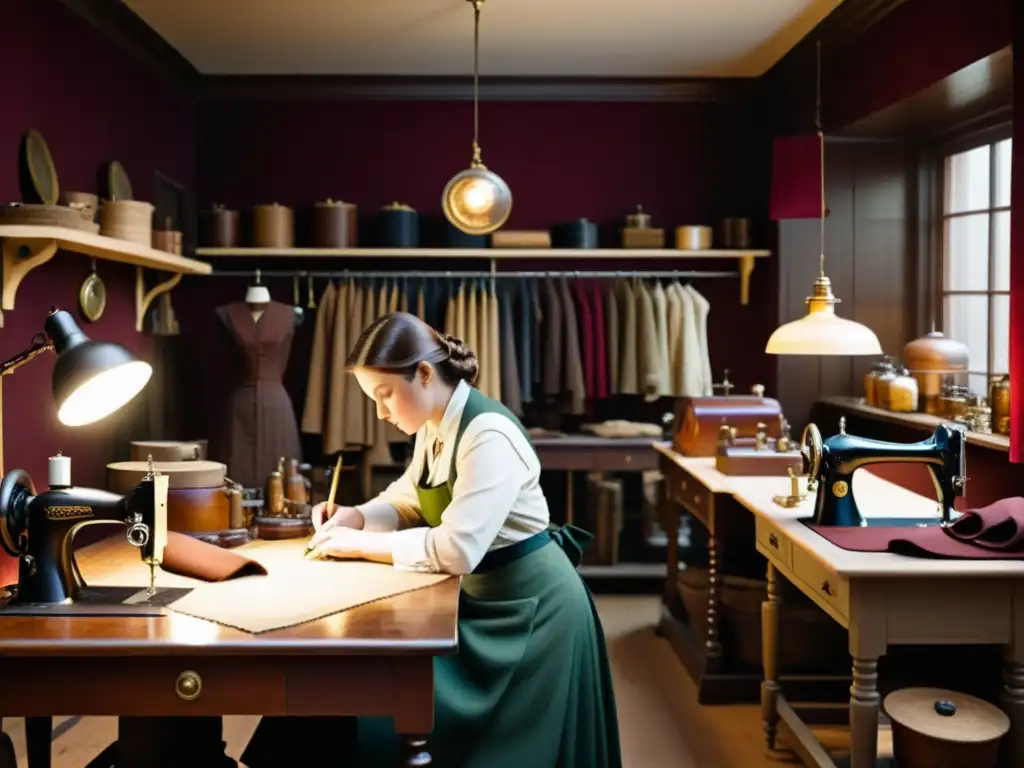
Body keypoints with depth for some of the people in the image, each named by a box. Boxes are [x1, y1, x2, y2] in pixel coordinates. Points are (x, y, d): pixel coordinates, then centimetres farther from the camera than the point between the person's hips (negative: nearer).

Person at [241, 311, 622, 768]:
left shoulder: (489, 436, -26)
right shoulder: (433, 427, 2)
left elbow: (456, 550, -32)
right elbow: (408, 498, 17)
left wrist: (360, 545, -22)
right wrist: (356, 517, -3)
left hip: (527, 609, -8)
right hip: (479, 596, 8)